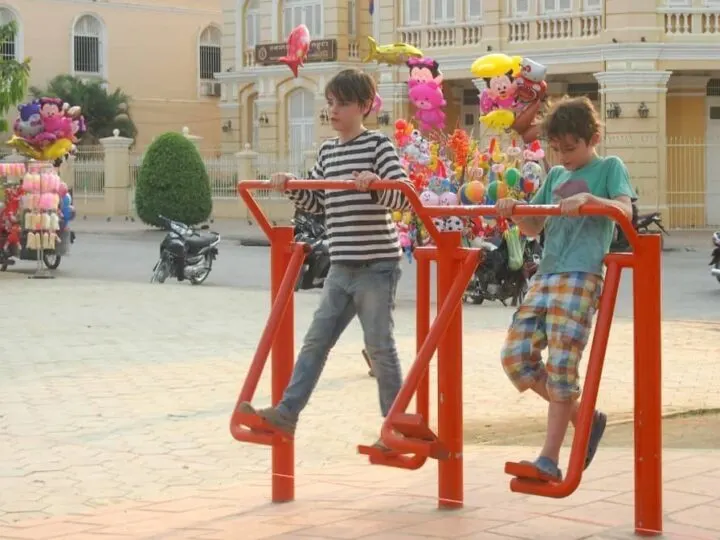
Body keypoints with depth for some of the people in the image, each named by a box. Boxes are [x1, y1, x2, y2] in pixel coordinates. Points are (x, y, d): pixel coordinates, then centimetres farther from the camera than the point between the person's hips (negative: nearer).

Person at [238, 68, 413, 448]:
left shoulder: (378, 145, -7)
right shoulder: (327, 151, 12)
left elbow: (405, 197, -14)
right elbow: (317, 202, 20)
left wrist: (376, 184, -31)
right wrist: (290, 188, 5)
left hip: (376, 265, -6)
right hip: (341, 267, 7)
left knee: (379, 346, -1)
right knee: (316, 340, 7)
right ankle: (287, 411, 10)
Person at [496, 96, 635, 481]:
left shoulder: (609, 168, 6)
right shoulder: (555, 176, 23)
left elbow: (625, 210, -11)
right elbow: (533, 228, 24)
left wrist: (588, 198, -28)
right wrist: (513, 211, 3)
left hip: (581, 276, -7)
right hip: (545, 276, 7)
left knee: (561, 365, -12)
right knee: (516, 356, -4)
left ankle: (549, 460, -8)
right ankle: (585, 417, 12)